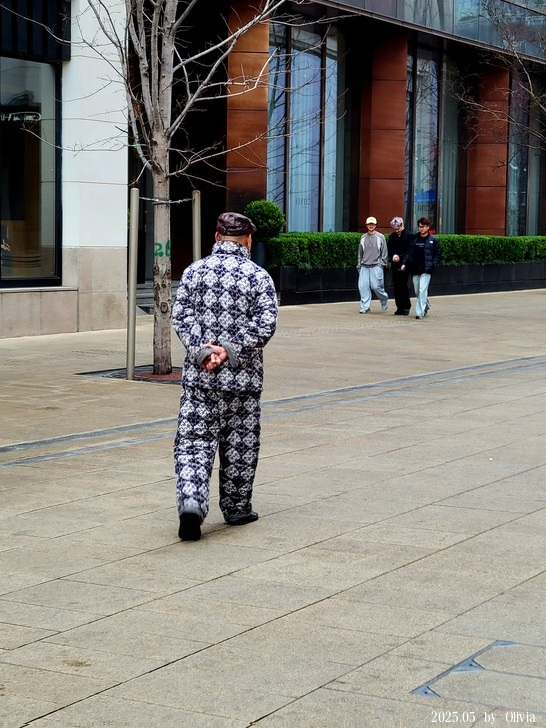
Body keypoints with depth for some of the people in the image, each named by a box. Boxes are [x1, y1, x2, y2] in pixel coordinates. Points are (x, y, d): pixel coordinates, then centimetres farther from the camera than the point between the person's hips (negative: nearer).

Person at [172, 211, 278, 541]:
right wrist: (229, 350, -10)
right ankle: (236, 508, 23)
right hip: (243, 378, -1)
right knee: (240, 444, 12)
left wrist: (201, 352, -8)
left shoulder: (194, 271, 3)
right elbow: (266, 325, -11)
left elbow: (181, 317, -3)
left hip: (199, 375, 1)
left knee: (193, 442, 2)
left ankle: (191, 503, -16)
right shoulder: (259, 276, -4)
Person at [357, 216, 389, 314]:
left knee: (376, 286, -8)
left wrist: (382, 263, -4)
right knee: (363, 286, -4)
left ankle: (384, 300, 19)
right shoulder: (363, 238, 13)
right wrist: (359, 265, 13)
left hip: (376, 266, -4)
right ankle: (365, 307, 1)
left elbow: (384, 252, 3)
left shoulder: (380, 237, 3)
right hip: (364, 266, 4)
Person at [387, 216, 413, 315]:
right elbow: (389, 250, 13)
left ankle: (406, 306, 5)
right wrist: (392, 256, -7)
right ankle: (400, 307, 11)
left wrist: (400, 257, -14)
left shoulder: (409, 236, -4)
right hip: (395, 265, 5)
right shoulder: (392, 237, 12)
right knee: (396, 286, 4)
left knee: (403, 285, -8)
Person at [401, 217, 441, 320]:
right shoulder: (414, 239, 9)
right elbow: (409, 253, 8)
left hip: (426, 270, -5)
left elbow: (438, 254, 2)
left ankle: (420, 312, -11)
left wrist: (433, 265, -10)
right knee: (417, 292, 13)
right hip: (415, 269, 5)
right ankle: (426, 306, 37)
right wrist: (404, 263, -5)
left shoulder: (433, 240, 0)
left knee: (422, 291, -13)